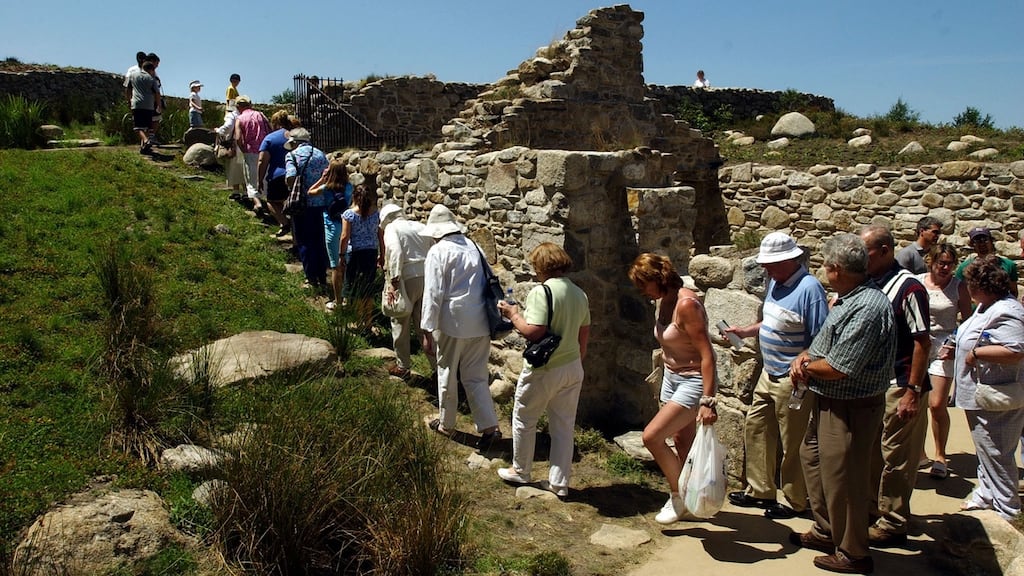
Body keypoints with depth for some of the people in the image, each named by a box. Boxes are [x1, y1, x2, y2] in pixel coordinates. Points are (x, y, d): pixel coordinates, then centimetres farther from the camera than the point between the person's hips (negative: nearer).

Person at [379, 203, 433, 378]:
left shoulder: (391, 228, -1)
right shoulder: (420, 226, 16)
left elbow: (395, 252, -18)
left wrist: (394, 280, -20)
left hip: (407, 280, -5)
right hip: (427, 277, 6)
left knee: (400, 324, 10)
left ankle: (403, 367, 20)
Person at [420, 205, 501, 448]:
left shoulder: (438, 251, -9)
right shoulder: (473, 246, 9)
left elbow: (433, 293, -14)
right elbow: (488, 283, 14)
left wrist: (427, 331, -11)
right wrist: (491, 318, 24)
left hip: (452, 323, -5)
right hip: (481, 323, 5)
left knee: (447, 375, 14)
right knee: (476, 376, 13)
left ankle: (446, 424, 30)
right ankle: (489, 426, 7)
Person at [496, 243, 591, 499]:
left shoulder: (541, 292, -19)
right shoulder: (580, 294, 5)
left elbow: (534, 332, -27)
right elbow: (584, 334, 12)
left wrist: (513, 315, -11)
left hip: (544, 370, -7)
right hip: (573, 369, 7)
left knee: (524, 419, 15)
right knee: (564, 425, 14)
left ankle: (520, 471, 31)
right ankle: (559, 482, 21)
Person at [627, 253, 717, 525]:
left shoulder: (686, 303, -23)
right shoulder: (662, 301, 4)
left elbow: (707, 354, -26)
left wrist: (708, 401, -29)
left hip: (693, 382, -9)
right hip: (672, 378, 9)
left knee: (652, 436, -13)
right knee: (682, 444, 13)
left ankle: (678, 496, 7)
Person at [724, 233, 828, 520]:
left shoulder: (809, 288, -22)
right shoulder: (775, 281, 6)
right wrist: (746, 331, 9)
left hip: (792, 380, -9)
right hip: (769, 374, 9)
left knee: (792, 443, 5)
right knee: (756, 428, 16)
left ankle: (796, 501, 24)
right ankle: (760, 491, 31)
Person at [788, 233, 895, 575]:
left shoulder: (868, 308, -27)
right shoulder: (846, 298, 6)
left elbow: (837, 368, -28)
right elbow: (827, 339, 18)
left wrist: (806, 367, -9)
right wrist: (805, 356, -2)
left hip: (850, 409, -11)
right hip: (830, 403, 11)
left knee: (843, 478, 3)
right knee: (812, 457, 22)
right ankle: (826, 531, 38)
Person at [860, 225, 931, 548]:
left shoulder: (908, 288, -15)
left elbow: (922, 342, -16)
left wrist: (913, 392, -18)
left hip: (899, 387, -7)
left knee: (896, 459, 3)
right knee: (871, 453, 16)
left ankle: (893, 524, 15)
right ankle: (871, 509, 30)